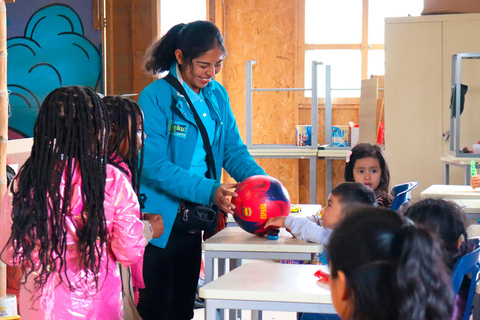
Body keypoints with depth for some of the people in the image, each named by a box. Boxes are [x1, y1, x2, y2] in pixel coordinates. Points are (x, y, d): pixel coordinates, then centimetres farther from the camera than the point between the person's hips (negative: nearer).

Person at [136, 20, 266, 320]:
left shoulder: (217, 95, 7)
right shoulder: (156, 97, -14)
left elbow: (233, 149, 9)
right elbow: (153, 165, -20)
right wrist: (210, 191, -30)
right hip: (160, 221, -7)